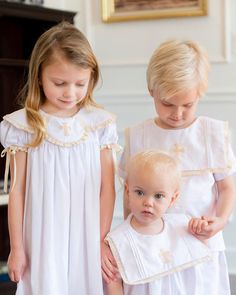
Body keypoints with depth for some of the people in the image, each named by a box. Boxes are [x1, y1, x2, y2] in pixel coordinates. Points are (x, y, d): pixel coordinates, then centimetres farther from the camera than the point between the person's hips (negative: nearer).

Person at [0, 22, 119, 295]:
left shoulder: (99, 123, -3)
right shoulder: (24, 126, -6)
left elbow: (107, 188, 0)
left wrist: (102, 241, -1)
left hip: (86, 239, 1)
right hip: (44, 241, -1)